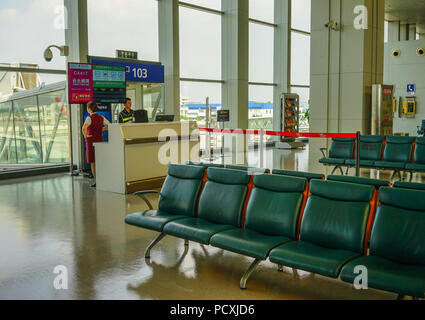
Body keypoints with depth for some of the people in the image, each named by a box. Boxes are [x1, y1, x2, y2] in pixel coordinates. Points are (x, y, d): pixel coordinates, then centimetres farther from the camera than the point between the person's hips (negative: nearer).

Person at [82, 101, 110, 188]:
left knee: (93, 162, 2)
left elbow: (84, 128, -29)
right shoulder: (101, 117, 5)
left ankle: (96, 181, 1)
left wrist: (85, 136, -13)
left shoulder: (90, 118, -13)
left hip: (91, 141, -5)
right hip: (100, 140, 5)